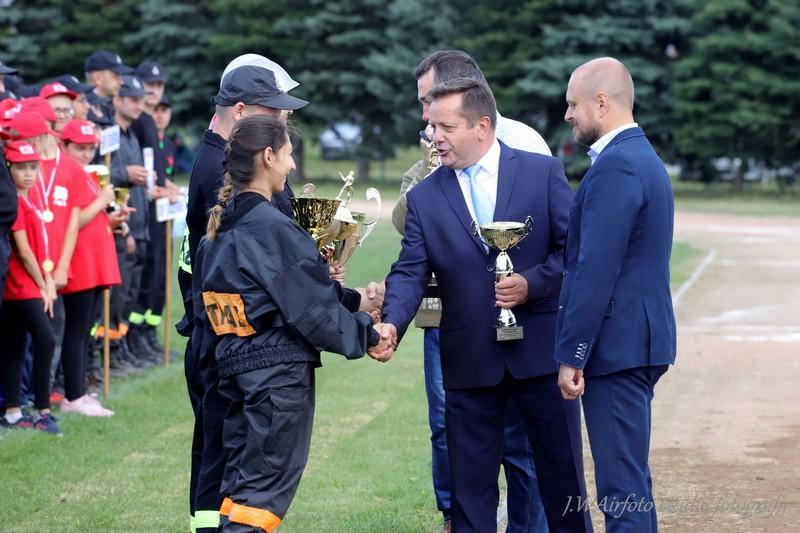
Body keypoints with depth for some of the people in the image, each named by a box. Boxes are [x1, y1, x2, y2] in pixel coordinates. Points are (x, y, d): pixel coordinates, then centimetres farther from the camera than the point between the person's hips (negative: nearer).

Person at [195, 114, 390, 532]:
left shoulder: (218, 228, 9)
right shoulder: (273, 228, -17)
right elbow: (311, 309, -17)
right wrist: (366, 335, -3)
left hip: (235, 366, 8)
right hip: (281, 370, -8)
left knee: (243, 485, 13)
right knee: (266, 487, -5)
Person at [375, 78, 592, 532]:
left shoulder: (543, 172, -2)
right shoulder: (425, 196, 4)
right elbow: (410, 273, -3)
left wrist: (533, 283, -17)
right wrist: (392, 324, -20)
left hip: (540, 351, -2)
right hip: (470, 361, 2)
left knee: (562, 473, 8)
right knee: (471, 484, 6)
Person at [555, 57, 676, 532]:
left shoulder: (615, 166, -16)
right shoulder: (644, 157, 16)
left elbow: (596, 272, -20)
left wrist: (571, 355, -17)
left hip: (617, 345, -10)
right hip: (641, 338, 10)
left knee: (622, 485, -8)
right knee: (631, 477, 16)